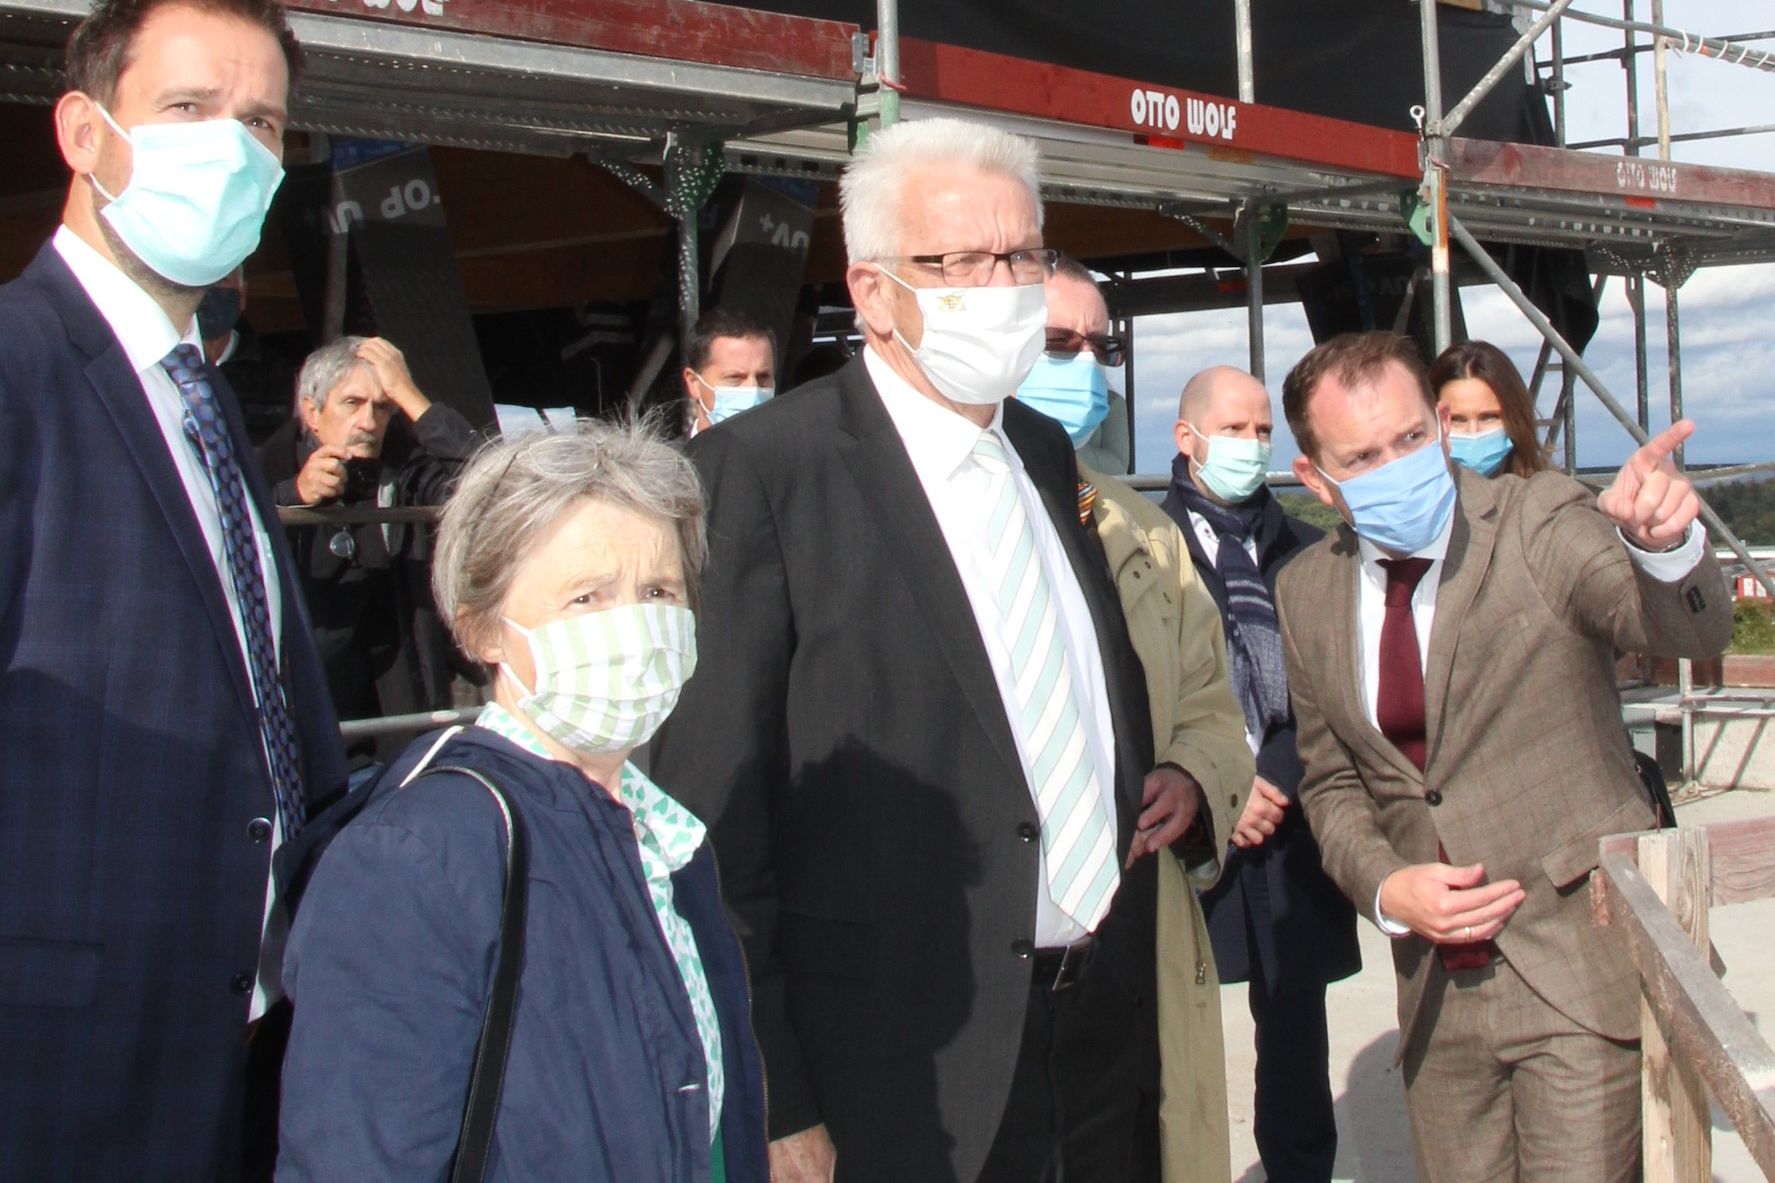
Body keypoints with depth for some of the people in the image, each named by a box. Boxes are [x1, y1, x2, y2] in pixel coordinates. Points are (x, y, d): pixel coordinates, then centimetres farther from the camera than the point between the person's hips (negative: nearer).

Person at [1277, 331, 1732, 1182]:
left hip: (1580, 976, -4)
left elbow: (1690, 632, -24)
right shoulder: (1307, 592, 5)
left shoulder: (1542, 523, -8)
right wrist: (1384, 888, -4)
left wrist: (1661, 541, -46)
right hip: (1437, 991, 4)